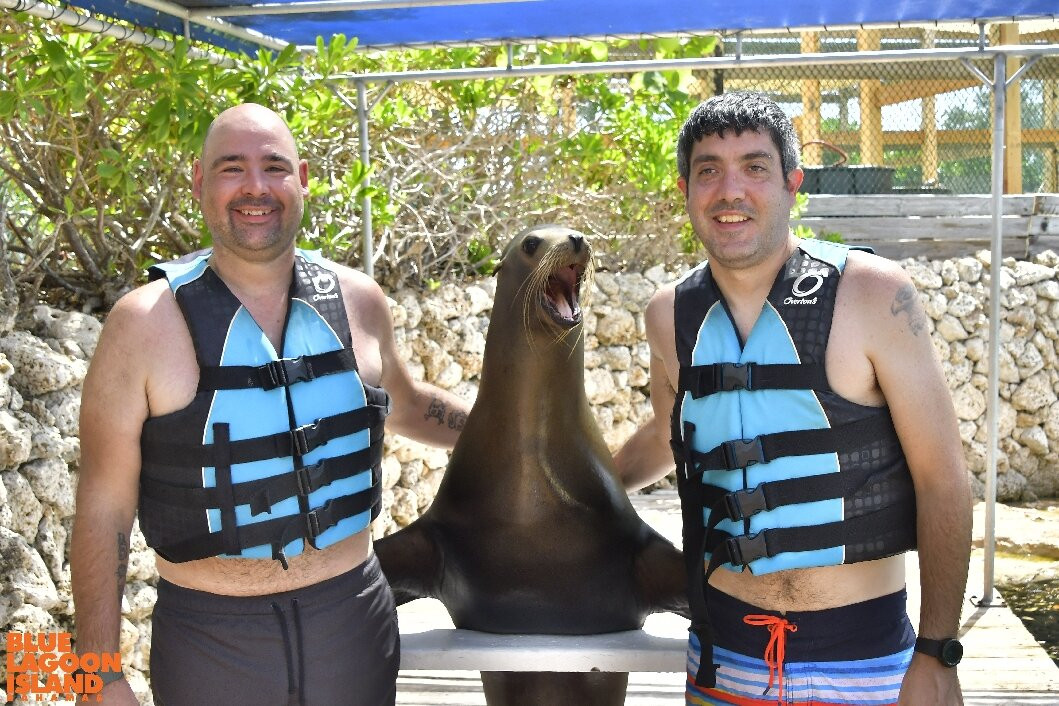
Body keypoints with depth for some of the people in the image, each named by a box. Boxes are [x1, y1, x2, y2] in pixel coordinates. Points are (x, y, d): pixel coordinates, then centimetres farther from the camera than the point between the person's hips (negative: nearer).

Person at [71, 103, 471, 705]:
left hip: (353, 617, 3)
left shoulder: (359, 301, -1)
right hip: (209, 639, -3)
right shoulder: (144, 324, -11)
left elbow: (405, 404, 19)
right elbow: (104, 507, -8)